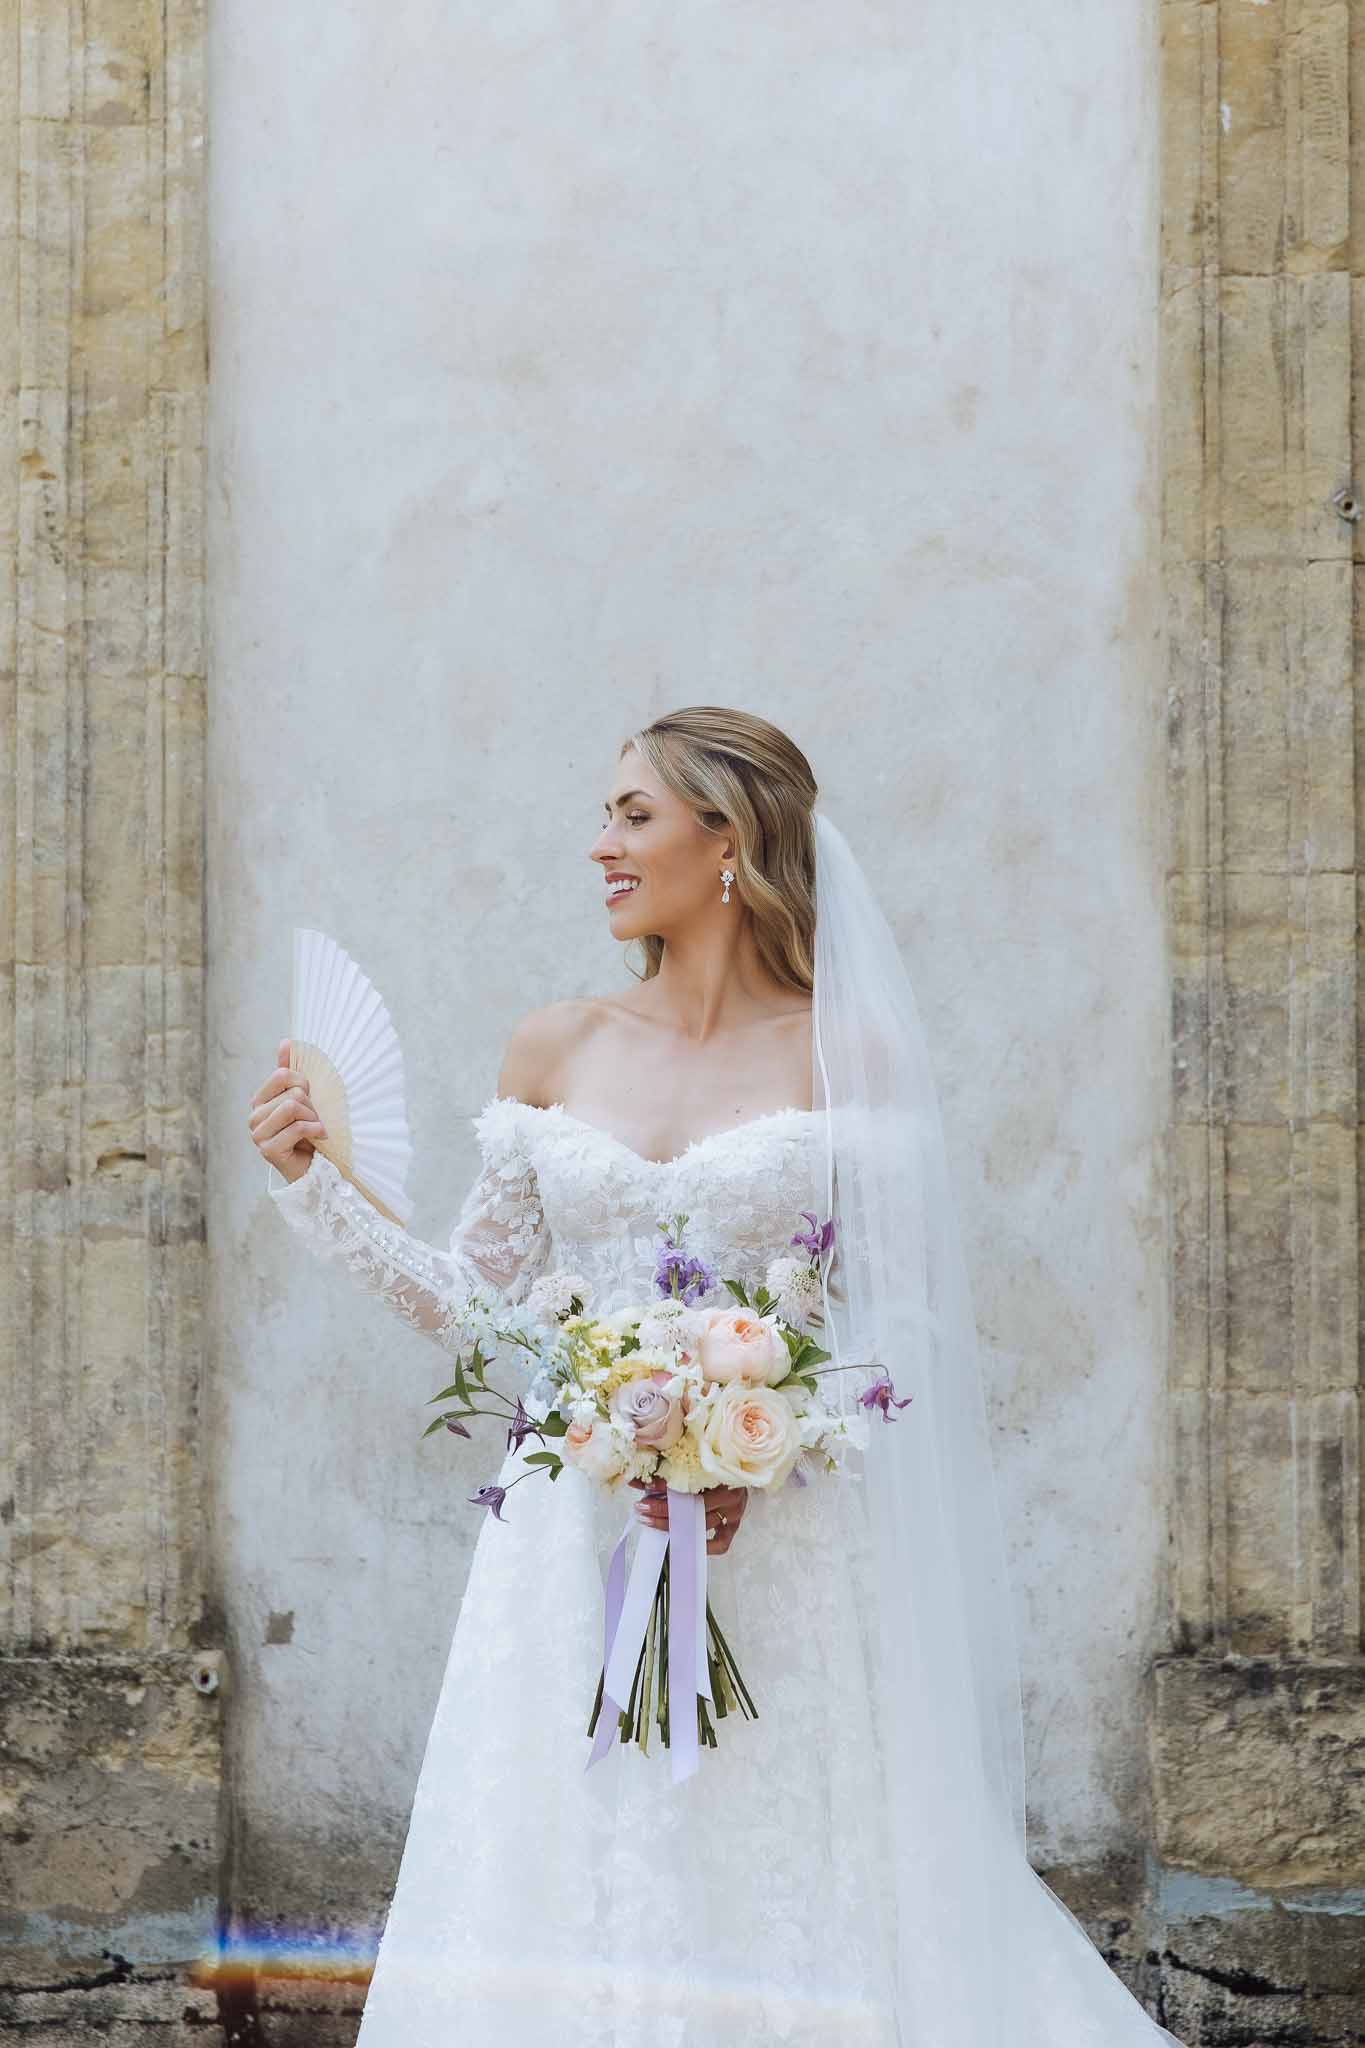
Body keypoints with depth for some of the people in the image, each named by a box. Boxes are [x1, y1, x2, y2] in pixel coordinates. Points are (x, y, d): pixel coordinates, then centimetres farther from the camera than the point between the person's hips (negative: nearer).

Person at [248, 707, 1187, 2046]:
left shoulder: (848, 1054, 0)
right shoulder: (553, 1051, 9)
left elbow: (899, 1321, -2)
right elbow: (474, 1298, 14)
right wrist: (310, 1186, 6)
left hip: (780, 1554, -3)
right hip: (575, 1549, 3)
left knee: (775, 1913, -3)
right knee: (567, 1904, 0)